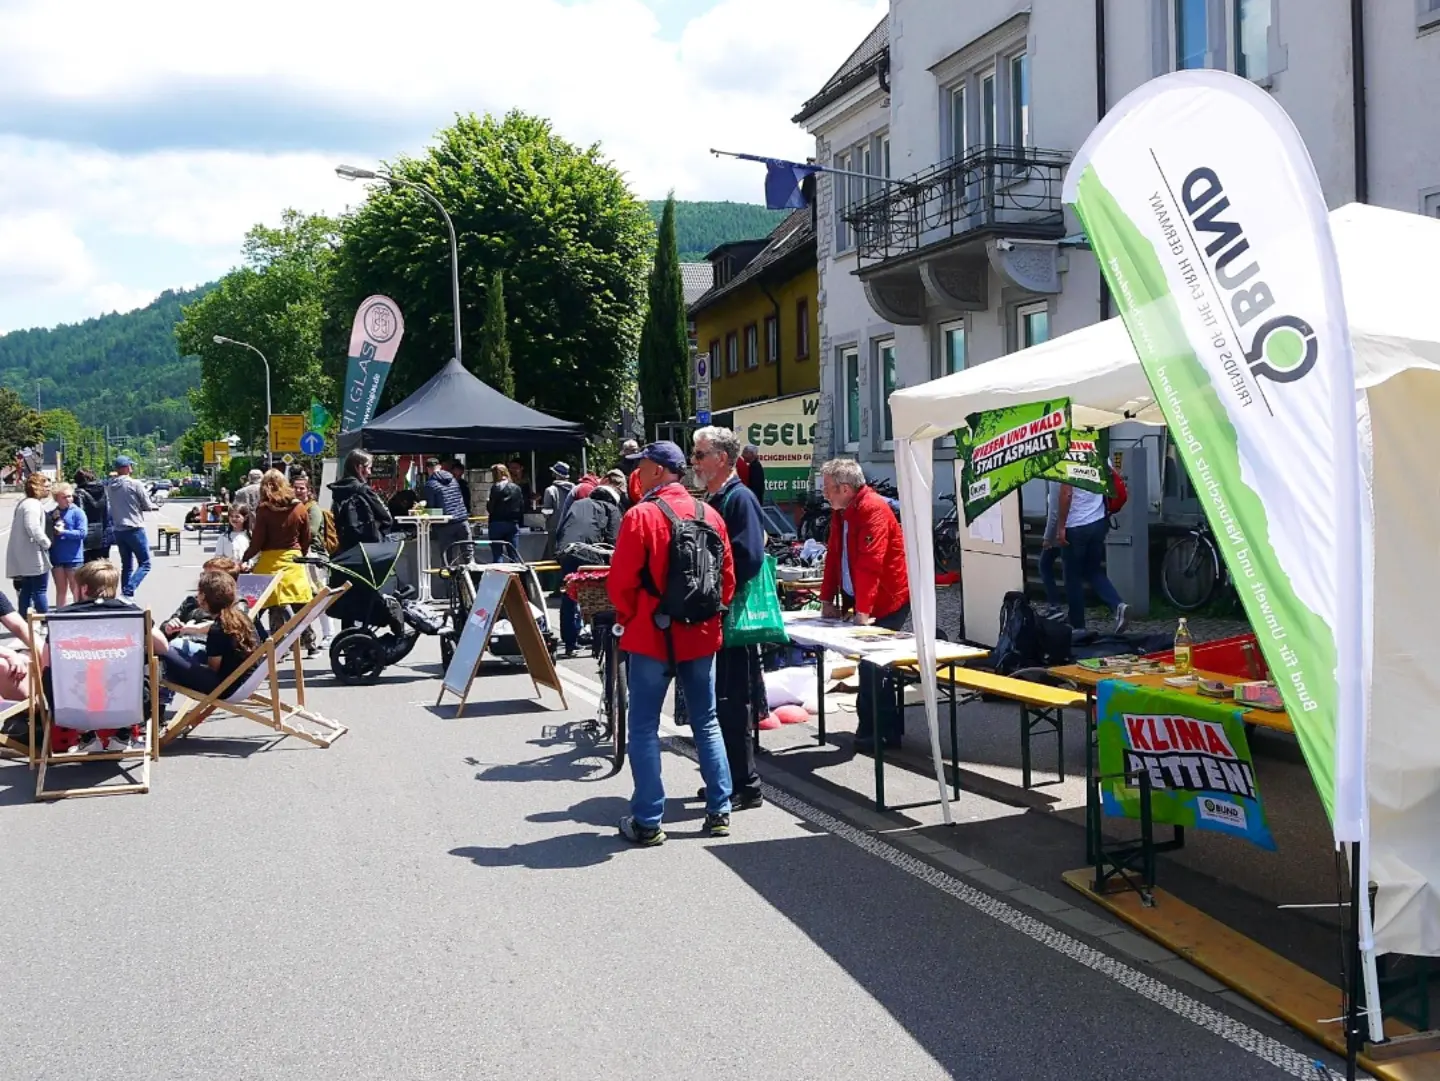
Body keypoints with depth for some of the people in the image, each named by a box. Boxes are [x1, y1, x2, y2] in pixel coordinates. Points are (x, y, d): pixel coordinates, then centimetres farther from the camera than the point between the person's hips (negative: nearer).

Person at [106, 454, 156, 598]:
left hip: (118, 531, 6)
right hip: (134, 529, -6)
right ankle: (129, 590, -18)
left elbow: (110, 508, 12)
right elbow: (147, 505, -5)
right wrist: (155, 506, 16)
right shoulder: (135, 484, -10)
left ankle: (124, 592, 12)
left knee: (126, 565, 14)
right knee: (144, 563, -2)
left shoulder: (110, 487, 7)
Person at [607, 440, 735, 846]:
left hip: (652, 635, -5)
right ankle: (719, 811, 17)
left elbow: (621, 582, -13)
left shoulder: (641, 515, -13)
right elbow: (727, 577, 7)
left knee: (644, 726, 4)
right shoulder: (709, 515, 3)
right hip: (701, 636, 5)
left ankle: (647, 821, 5)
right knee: (706, 723, 14)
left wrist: (628, 618, 4)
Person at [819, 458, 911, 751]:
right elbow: (834, 556, 11)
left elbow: (870, 563, -26)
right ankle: (889, 726, 18)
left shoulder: (873, 509, -20)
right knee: (870, 662, 8)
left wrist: (863, 610, -29)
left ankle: (875, 731, 2)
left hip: (886, 603, -8)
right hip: (861, 602, 8)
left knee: (872, 663, -8)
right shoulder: (841, 511, 9)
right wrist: (827, 600, 7)